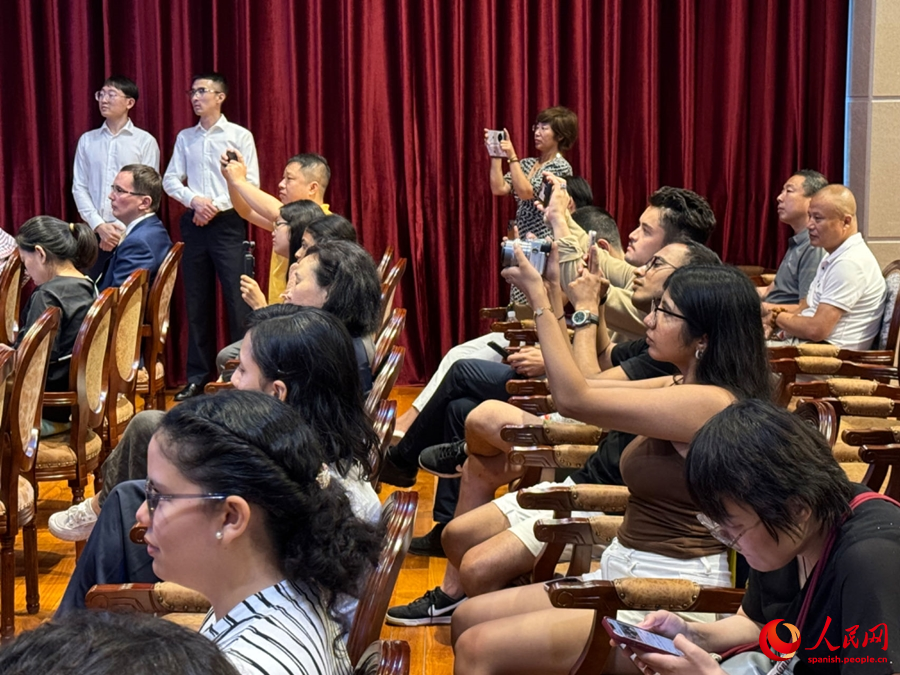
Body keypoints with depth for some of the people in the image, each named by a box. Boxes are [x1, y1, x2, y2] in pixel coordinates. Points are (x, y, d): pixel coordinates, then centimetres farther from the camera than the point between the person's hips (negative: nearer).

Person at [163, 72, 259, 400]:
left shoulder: (240, 136, 0)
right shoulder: (185, 137, 12)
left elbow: (250, 184, -5)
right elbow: (170, 180, 8)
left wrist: (216, 205, -13)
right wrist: (195, 200, -10)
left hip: (228, 222, -4)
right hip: (194, 222, 4)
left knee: (237, 298, -7)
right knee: (196, 300, 6)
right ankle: (198, 376, 12)